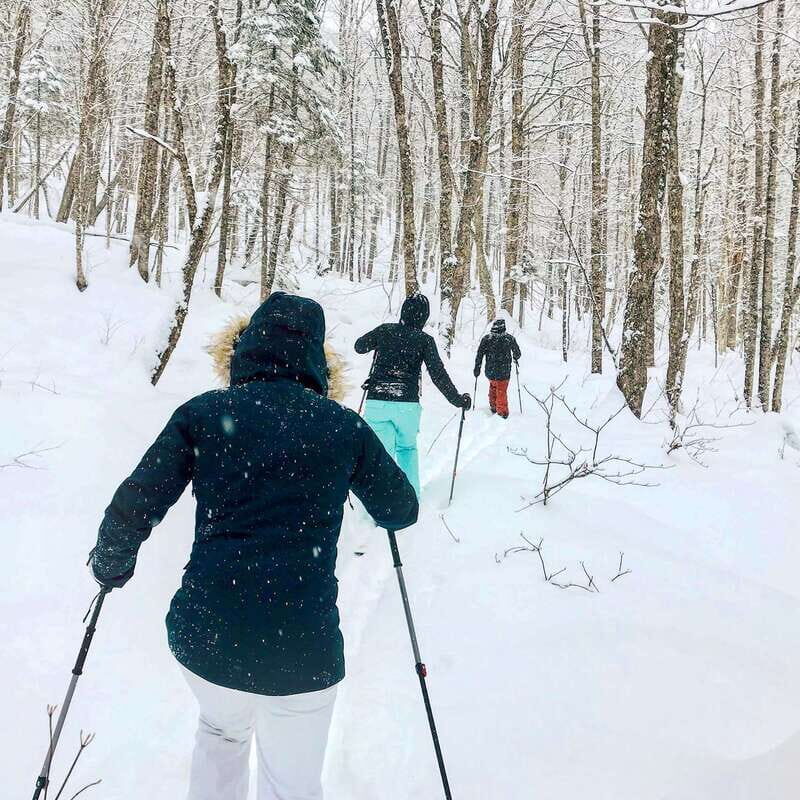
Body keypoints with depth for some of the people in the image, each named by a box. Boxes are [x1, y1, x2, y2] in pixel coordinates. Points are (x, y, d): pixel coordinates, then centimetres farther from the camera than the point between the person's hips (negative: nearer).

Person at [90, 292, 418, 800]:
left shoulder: (204, 412, -3)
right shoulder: (345, 425, -2)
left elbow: (135, 507, -4)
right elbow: (402, 512, 10)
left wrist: (112, 563, 16)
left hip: (203, 637, 2)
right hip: (301, 648, -1)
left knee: (222, 732, 34)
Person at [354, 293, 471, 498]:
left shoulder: (385, 330, 4)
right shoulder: (425, 340, -2)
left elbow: (359, 346, 21)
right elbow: (438, 374, -6)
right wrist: (457, 400, 3)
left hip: (377, 402, 0)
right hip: (408, 404, 0)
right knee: (407, 448, 23)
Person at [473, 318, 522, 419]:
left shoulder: (486, 338, -5)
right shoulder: (509, 338, -6)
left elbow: (479, 355, -4)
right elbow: (517, 353, 7)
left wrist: (477, 368, 6)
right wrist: (515, 358, 29)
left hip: (490, 371, 2)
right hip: (504, 372, -2)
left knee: (493, 386, 27)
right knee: (501, 392, 10)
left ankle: (493, 407, 33)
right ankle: (502, 411, 12)